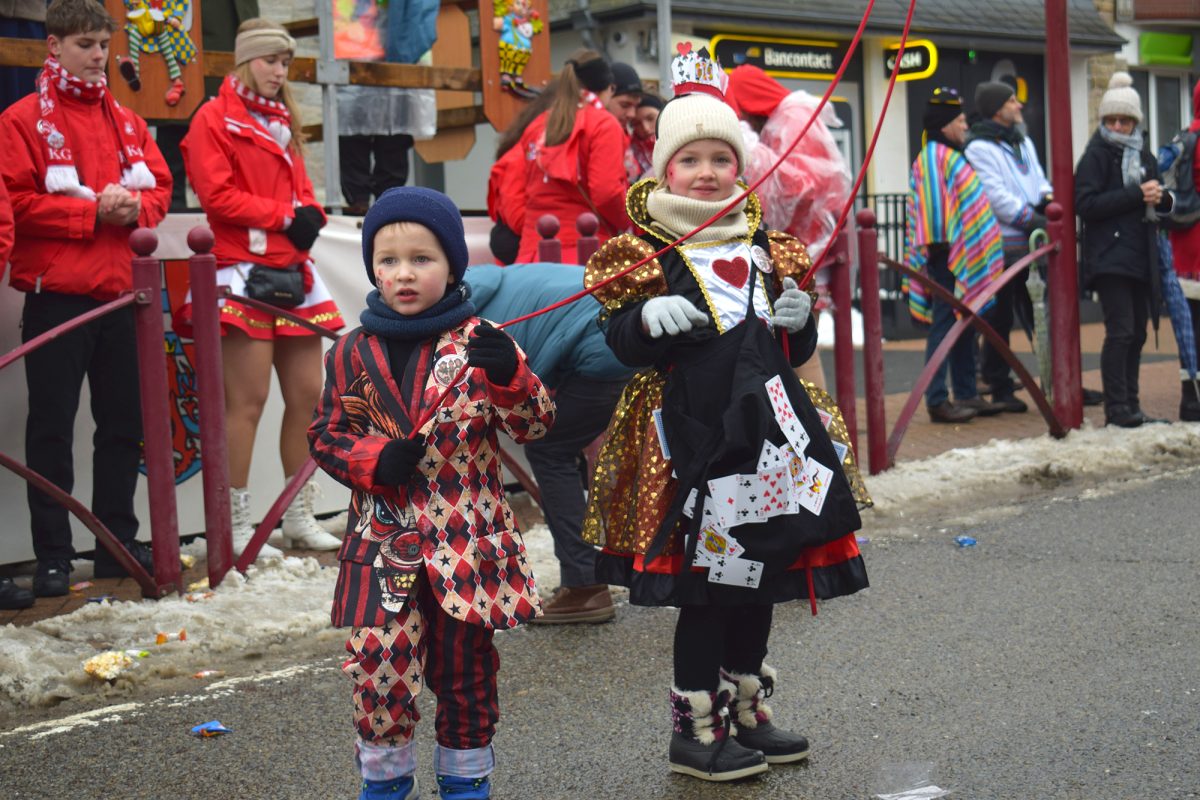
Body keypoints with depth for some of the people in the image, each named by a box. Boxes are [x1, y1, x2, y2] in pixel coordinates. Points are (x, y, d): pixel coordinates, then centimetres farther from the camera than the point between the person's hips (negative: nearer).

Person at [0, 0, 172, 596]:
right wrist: (92, 212, -16)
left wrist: (135, 207, -9)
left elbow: (160, 185, 13)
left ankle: (117, 543, 21)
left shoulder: (127, 122, 14)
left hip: (121, 297, 6)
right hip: (56, 297, -5)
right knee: (52, 429, -1)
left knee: (124, 423, 10)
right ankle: (52, 557, 4)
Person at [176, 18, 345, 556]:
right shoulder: (214, 119, -1)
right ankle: (237, 527, -1)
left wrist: (308, 214, 0)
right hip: (243, 271, -7)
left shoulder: (282, 121, 22)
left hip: (292, 271, 7)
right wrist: (284, 216, -11)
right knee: (248, 400, -8)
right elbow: (218, 195, -11)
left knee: (307, 394, 7)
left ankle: (299, 517, 19)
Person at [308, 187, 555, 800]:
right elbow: (326, 433, 9)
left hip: (467, 540, 0)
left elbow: (533, 423, -5)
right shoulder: (353, 353, 3)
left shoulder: (477, 341, -2)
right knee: (377, 659, -4)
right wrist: (374, 459, -10)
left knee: (464, 662, 11)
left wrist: (507, 375, -25)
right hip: (384, 538, 1)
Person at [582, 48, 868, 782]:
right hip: (695, 438, -6)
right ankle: (696, 728, 10)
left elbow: (797, 350, 19)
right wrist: (649, 319, -27)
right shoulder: (646, 253, -3)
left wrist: (799, 319, -2)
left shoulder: (765, 249, 13)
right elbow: (622, 343, -7)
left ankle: (746, 709, 28)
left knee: (758, 577, 13)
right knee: (705, 586, -3)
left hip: (769, 432, 6)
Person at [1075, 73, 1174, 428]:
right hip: (1109, 258, -7)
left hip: (1140, 258, 7)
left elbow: (1160, 204, 23)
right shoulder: (1095, 156, -3)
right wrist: (1136, 195, -19)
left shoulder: (1144, 156, 17)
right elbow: (1085, 204, -16)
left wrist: (1160, 198, -2)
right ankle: (1116, 409, -9)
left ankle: (1131, 407, 15)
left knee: (1137, 333, 9)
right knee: (1121, 331, -13)